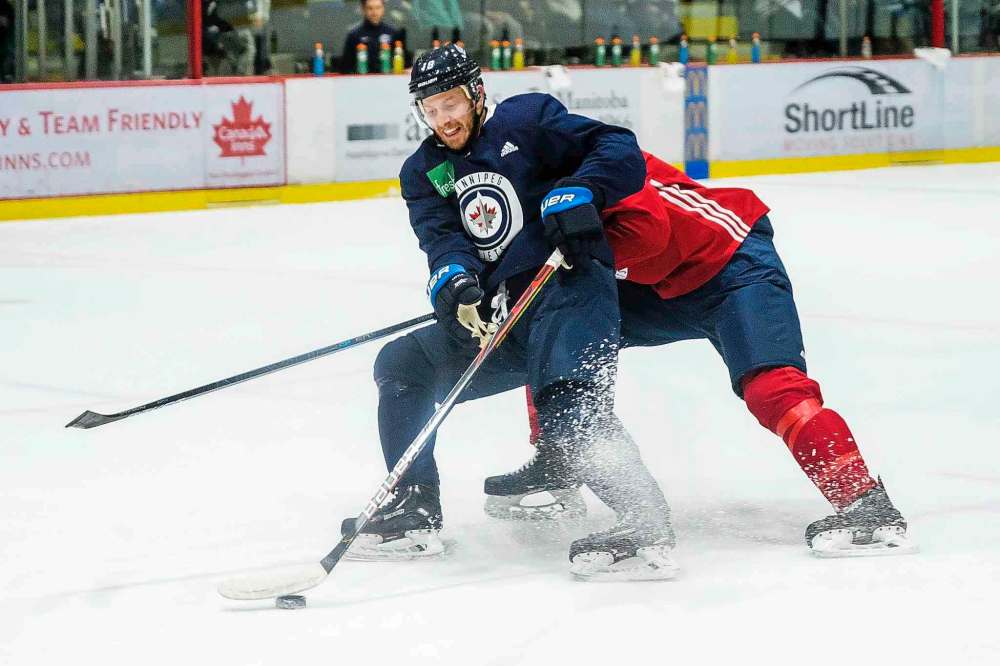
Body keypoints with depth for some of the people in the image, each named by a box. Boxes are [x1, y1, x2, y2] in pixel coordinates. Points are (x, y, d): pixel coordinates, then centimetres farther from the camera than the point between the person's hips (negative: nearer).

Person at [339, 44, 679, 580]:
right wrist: (453, 278, -25)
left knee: (568, 416, -29)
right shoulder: (424, 172, 16)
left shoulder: (526, 120, 1)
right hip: (501, 319, 7)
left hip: (572, 290, -7)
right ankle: (413, 514, 8)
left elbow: (621, 153, -7)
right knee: (401, 365, 2)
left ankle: (645, 525, -28)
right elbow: (441, 235, -2)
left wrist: (578, 191, -26)